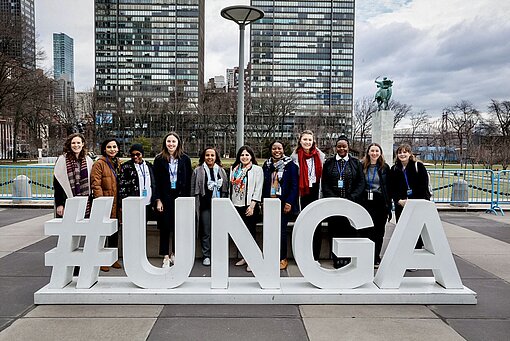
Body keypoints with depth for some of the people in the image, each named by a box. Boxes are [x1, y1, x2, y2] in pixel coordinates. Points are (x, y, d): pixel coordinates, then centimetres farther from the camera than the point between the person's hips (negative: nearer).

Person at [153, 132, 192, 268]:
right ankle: (166, 256, 11)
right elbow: (156, 182, 0)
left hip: (180, 196, 1)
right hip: (165, 197, -1)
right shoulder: (159, 159, 2)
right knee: (165, 227, 2)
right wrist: (158, 200, -6)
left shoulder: (185, 159, 4)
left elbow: (188, 181, 5)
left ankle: (175, 254, 19)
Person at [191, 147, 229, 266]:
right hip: (205, 206, -2)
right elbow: (193, 190, 4)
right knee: (205, 232, 1)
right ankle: (206, 256, 12)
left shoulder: (221, 171, 11)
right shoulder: (198, 171, 3)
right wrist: (195, 206, 0)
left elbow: (226, 189, 15)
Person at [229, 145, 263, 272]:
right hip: (236, 205, 5)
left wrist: (252, 206, -13)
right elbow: (230, 187, 15)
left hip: (249, 206, -5)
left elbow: (258, 189, -7)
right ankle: (245, 257, 24)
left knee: (250, 232, -2)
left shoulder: (257, 169, -1)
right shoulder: (234, 169, 13)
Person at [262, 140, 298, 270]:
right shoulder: (267, 165, 12)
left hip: (283, 204, -4)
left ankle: (283, 259, 9)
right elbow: (264, 185, 13)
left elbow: (294, 185, -4)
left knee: (281, 231, -3)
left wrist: (289, 202, -12)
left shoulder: (290, 165, 0)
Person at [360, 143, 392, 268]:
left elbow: (388, 188, 6)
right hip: (366, 202, -1)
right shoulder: (362, 166, 3)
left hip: (380, 203, 1)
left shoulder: (385, 167, 7)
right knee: (365, 231, -2)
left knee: (379, 232, 8)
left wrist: (389, 207, 1)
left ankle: (376, 259, 20)